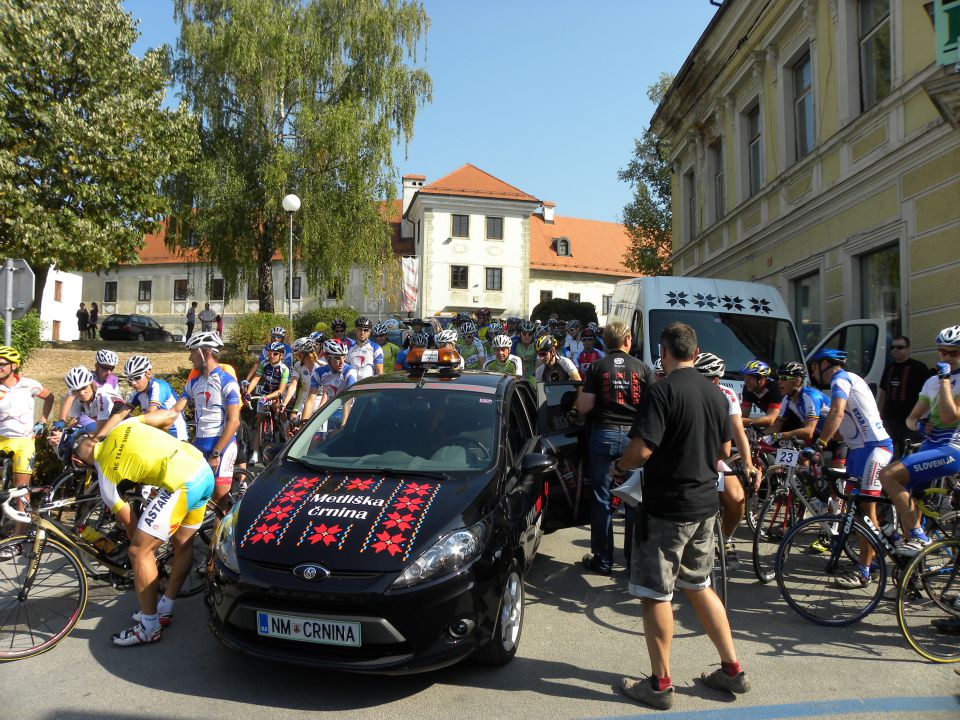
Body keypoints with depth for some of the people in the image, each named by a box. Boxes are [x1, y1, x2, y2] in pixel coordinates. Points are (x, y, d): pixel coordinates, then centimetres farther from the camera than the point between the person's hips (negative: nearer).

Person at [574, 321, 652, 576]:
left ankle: (602, 560, 14)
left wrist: (579, 406, 15)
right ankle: (635, 560, 18)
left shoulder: (596, 367, -1)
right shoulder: (643, 368, 3)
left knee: (602, 500, 7)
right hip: (634, 435, 1)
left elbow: (584, 407, -7)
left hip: (603, 434, -1)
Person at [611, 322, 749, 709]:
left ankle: (660, 684, 15)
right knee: (699, 586, 22)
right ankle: (732, 669, 29)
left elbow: (642, 449, -24)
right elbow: (724, 450, 15)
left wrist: (619, 467, -5)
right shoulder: (715, 392, 7)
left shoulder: (661, 391, -18)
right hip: (705, 505, 8)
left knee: (656, 594, 5)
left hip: (666, 507, -8)